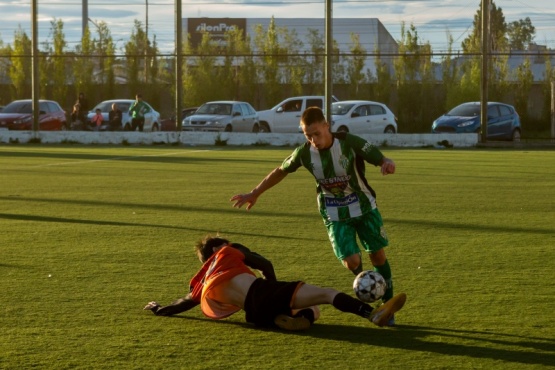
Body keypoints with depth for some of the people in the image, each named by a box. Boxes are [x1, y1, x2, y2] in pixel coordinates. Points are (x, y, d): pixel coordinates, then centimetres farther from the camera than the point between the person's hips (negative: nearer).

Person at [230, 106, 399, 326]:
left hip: (364, 207, -1)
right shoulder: (304, 153, -15)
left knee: (378, 254, 1)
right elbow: (280, 171, 2)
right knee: (351, 260, -14)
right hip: (334, 215, 1)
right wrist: (254, 194, 7)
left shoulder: (349, 143, -23)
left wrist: (387, 164, -47)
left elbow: (381, 159, -22)